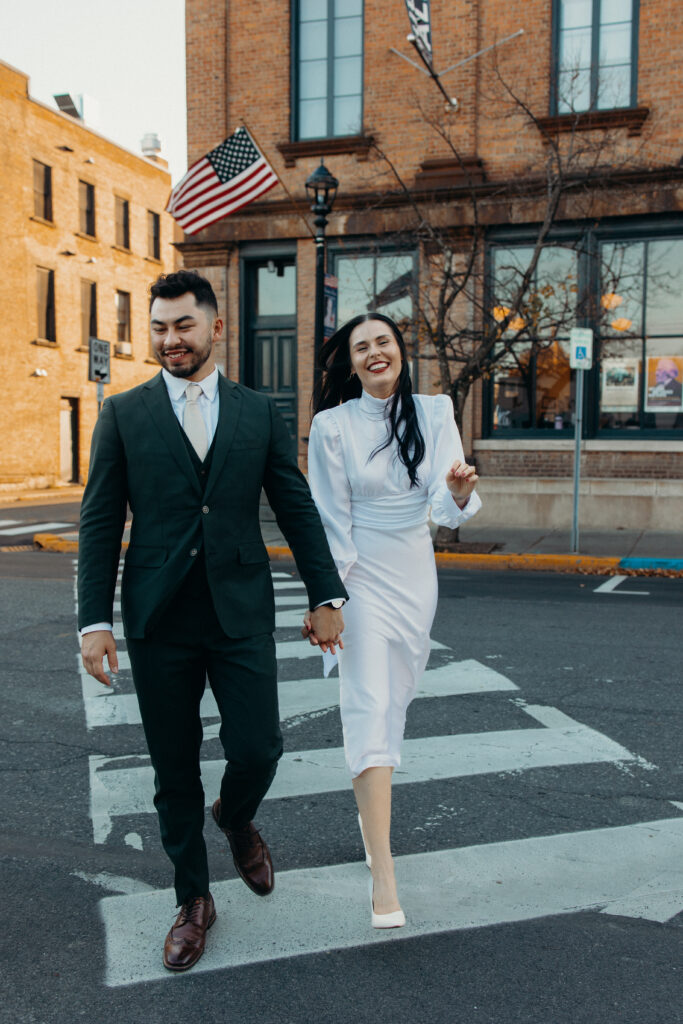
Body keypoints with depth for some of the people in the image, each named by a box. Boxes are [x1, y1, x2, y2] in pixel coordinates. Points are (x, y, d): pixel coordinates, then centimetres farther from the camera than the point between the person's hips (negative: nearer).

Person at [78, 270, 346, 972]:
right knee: (173, 770, 9)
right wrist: (93, 621, -5)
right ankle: (193, 900, 30)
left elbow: (297, 509, 7)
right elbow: (99, 523, 1)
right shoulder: (124, 414, 3)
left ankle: (236, 819, 35)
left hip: (241, 612, 1)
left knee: (257, 750, -2)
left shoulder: (259, 413, 6)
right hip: (159, 620, 0)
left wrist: (326, 597, 2)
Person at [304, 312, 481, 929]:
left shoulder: (434, 414, -1)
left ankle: (370, 802, 44)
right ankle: (383, 876, -11)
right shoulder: (332, 426, -8)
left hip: (417, 576, 4)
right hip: (361, 578, -3)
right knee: (370, 707, -12)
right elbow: (331, 521, -7)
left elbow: (445, 507, -10)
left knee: (396, 697, 16)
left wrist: (459, 494, -33)